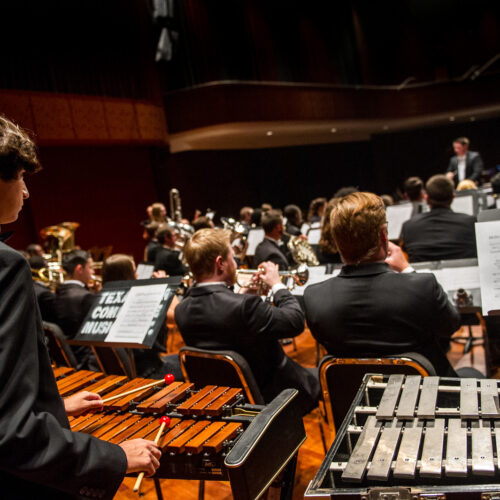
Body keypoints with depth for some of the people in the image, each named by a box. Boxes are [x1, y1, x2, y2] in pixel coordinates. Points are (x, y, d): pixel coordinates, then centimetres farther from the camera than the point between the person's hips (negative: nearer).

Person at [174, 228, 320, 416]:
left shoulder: (182, 310, -10)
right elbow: (295, 322, -22)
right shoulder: (245, 305, -33)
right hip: (270, 397, -7)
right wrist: (277, 284, -9)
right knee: (316, 378, 17)